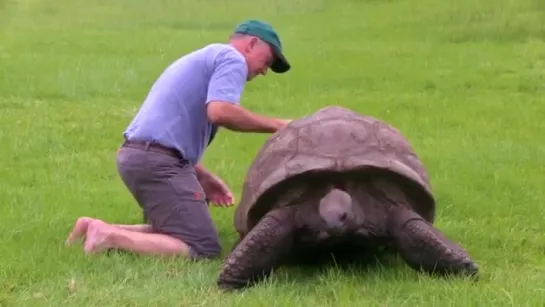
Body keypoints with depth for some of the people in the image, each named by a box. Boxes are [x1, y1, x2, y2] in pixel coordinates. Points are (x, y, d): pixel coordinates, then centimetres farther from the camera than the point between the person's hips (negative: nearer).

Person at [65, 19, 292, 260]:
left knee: (176, 230, 21)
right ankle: (110, 236, -17)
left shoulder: (205, 58, 28)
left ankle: (100, 229, 10)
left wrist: (203, 177, 19)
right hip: (157, 161, -10)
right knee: (203, 249, -12)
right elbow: (220, 111, -22)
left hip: (135, 155, 10)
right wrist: (274, 125, -10)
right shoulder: (231, 57, -1)